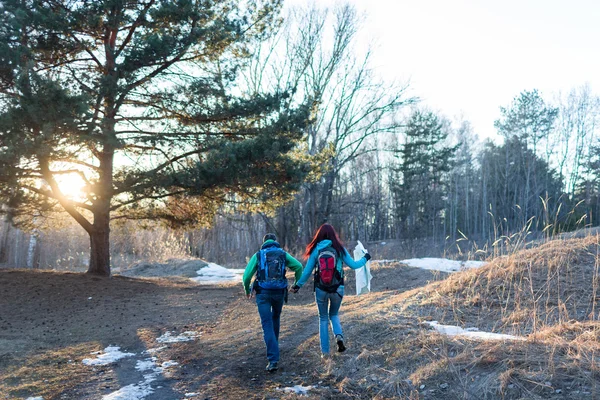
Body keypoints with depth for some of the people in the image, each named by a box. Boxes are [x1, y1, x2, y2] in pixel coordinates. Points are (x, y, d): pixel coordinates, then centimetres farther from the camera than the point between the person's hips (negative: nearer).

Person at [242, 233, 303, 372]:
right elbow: (298, 266, -6)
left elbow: (246, 275, -3)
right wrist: (297, 284, 6)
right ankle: (273, 347, 40)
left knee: (267, 325, -2)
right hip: (279, 293, 2)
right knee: (275, 318, 28)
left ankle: (273, 359, -12)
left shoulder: (258, 255, 5)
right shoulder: (283, 254, 8)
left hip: (263, 294, -2)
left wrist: (247, 290, 14)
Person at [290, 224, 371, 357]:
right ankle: (339, 335, -4)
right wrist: (365, 258, 18)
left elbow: (307, 271, -2)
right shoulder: (339, 249, -5)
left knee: (323, 318, 15)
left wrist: (298, 285, 11)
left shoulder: (316, 250, -5)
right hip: (337, 289, 1)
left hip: (321, 290, -1)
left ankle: (325, 351, 14)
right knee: (334, 314, 23)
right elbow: (353, 265, 0)